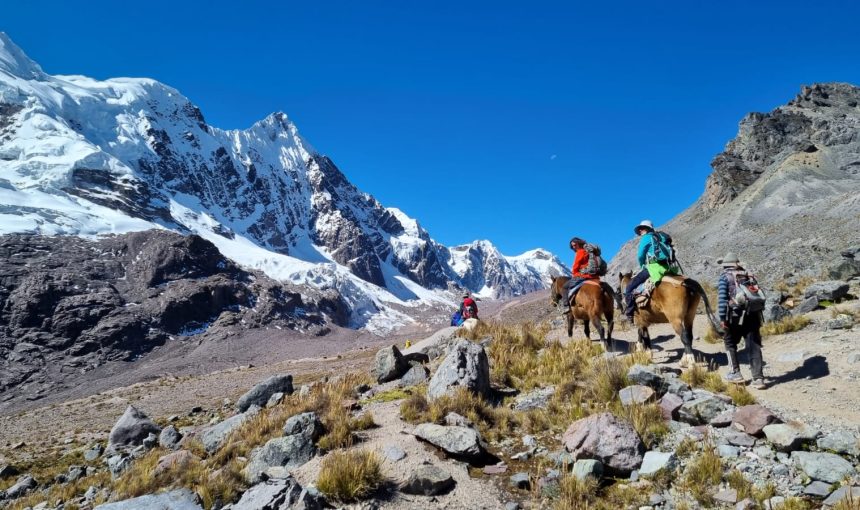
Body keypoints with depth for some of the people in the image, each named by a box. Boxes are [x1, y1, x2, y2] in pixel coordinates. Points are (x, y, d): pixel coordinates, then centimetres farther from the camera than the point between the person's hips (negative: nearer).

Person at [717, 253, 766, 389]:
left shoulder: (725, 277, 2)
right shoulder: (749, 276, 17)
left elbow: (722, 298, -9)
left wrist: (722, 318, -9)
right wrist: (759, 316, 20)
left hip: (735, 316, -4)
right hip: (753, 315, 4)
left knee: (730, 343, 15)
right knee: (754, 347, 6)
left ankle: (735, 373, 17)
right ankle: (758, 378, 2)